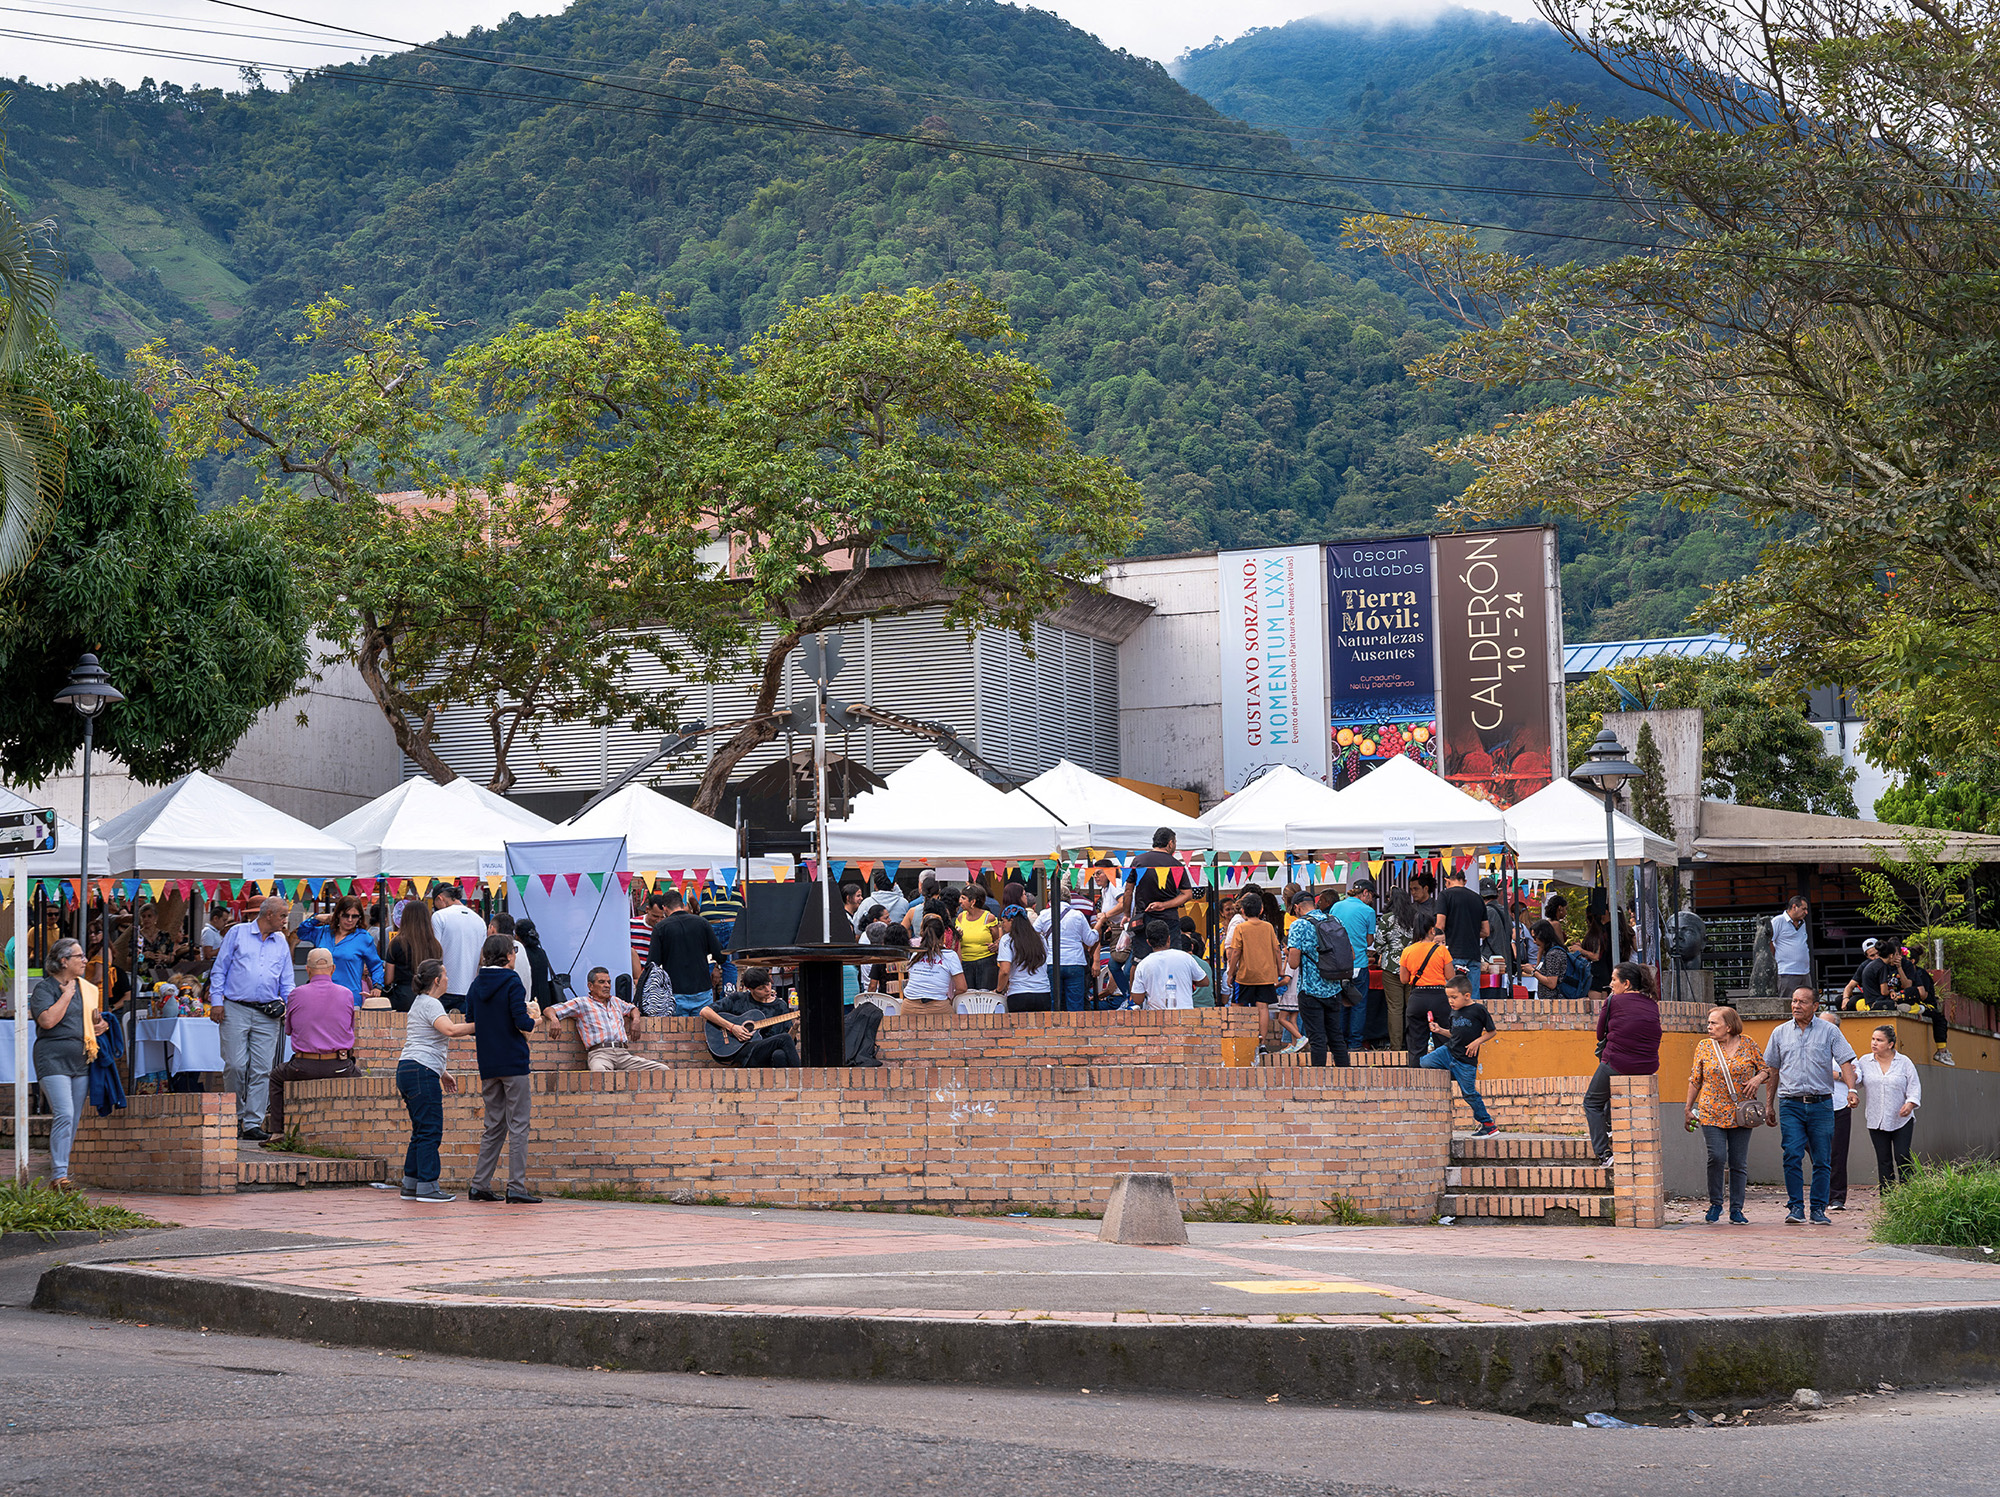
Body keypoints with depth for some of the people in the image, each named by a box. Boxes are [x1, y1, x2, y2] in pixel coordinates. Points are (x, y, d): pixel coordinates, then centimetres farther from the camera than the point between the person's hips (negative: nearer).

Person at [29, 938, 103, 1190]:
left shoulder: (83, 987, 17)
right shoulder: (45, 988, -4)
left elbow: (95, 1018, 30)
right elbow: (48, 1020, -20)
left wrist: (100, 1025, 7)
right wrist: (67, 994, -13)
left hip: (81, 1061, 7)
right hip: (53, 1060, -7)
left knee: (73, 1120, 6)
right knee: (64, 1115, -19)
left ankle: (60, 1171, 14)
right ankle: (58, 1175, -21)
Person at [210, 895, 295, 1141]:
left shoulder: (281, 943, 17)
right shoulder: (237, 933, 6)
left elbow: (286, 982, 18)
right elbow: (219, 969, 6)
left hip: (268, 1015, 3)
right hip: (236, 1010, -3)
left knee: (261, 1070, -2)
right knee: (235, 1065, -9)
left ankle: (252, 1123, 0)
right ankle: (234, 1117, 9)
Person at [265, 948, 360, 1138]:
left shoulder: (296, 994, -3)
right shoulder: (346, 994, 1)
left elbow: (288, 1031, 11)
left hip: (305, 1067, -1)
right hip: (340, 1068, 1)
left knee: (277, 1077, 29)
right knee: (357, 1074, 34)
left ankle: (278, 1132, 20)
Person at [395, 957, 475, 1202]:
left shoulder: (421, 1003, 22)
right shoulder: (430, 1004, -9)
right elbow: (450, 1030, -26)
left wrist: (442, 1073, 29)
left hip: (407, 1071, 11)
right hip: (421, 1072, -11)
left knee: (422, 1131, 13)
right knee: (430, 1130, -9)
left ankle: (410, 1185, 14)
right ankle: (427, 1187, -10)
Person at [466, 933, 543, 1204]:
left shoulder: (476, 985, 8)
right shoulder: (511, 981, -10)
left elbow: (471, 1025, 11)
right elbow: (521, 1021, -17)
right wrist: (533, 1021, 3)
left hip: (488, 1066, 6)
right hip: (514, 1062, -6)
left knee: (494, 1126, 14)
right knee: (518, 1126, -3)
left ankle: (480, 1185, 13)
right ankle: (516, 1189, -7)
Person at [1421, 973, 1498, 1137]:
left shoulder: (1479, 1010, -9)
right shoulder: (1454, 1013, 10)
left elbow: (1492, 1031, -3)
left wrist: (1477, 1042, -14)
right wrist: (1440, 1030, 5)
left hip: (1466, 1060, -6)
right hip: (1448, 1051, 6)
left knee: (1469, 1093, -2)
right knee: (1423, 1063, -12)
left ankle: (1488, 1124, 10)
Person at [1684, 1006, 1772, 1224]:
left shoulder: (1748, 1044, 3)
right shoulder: (1704, 1047, 5)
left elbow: (1765, 1070, 11)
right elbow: (1695, 1080, 12)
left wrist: (1758, 1079, -12)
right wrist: (1688, 1108, 11)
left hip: (1740, 1114, 0)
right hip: (1712, 1113, 0)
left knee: (1739, 1163, 2)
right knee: (1716, 1157, -14)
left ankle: (1736, 1209, 11)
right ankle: (1715, 1204, 3)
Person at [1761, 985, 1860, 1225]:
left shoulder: (1829, 1031, 3)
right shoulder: (1780, 1033, 10)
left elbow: (1845, 1062, -2)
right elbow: (1773, 1070, 17)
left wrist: (1851, 1089, -20)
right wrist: (1770, 1106, 17)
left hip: (1821, 1104, -1)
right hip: (1790, 1104, 1)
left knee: (1822, 1160, 2)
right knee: (1792, 1156, -10)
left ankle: (1819, 1209, 9)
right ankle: (1796, 1207, -3)